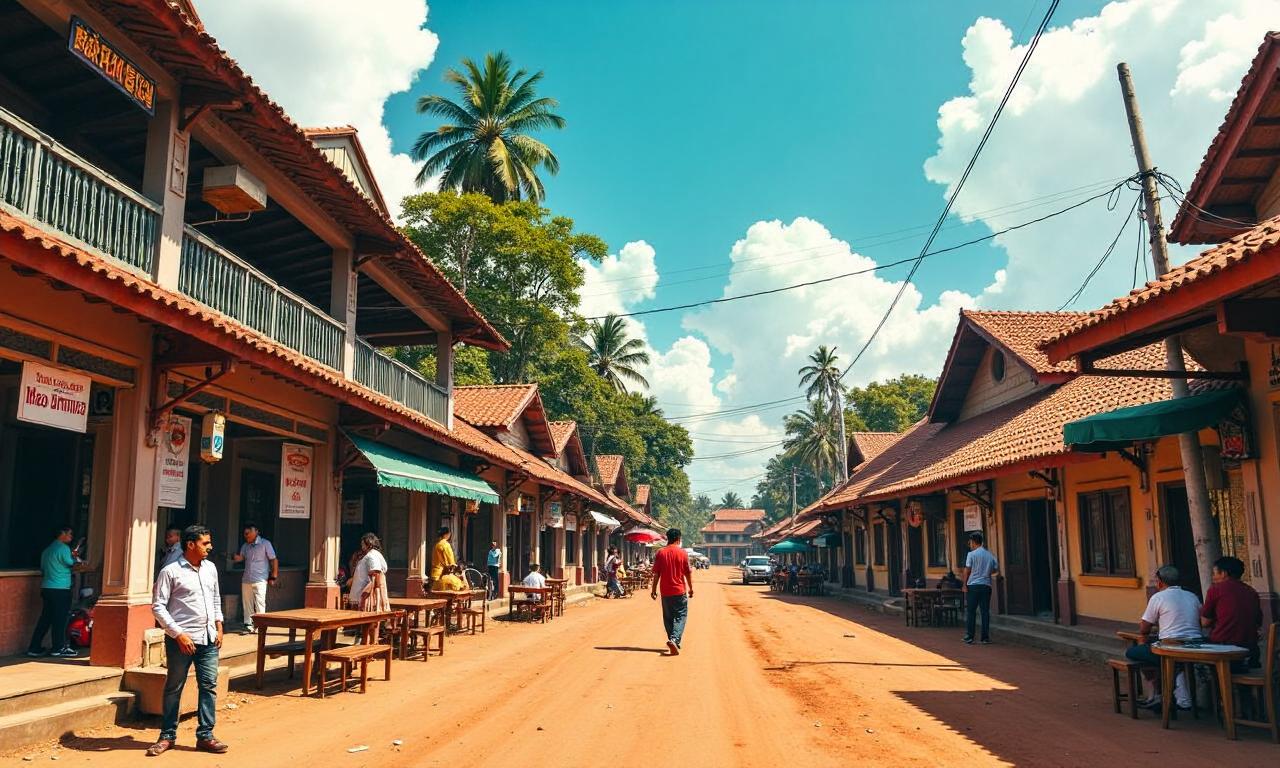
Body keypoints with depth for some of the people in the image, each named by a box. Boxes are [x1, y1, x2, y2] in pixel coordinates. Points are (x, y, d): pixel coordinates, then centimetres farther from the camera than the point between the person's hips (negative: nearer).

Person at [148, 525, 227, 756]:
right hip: (181, 639, -5)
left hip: (208, 638, 5)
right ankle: (167, 736, 20)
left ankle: (205, 736, 12)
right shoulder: (171, 571, -9)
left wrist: (219, 626, 10)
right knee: (174, 688, 7)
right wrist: (178, 634, -15)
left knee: (209, 685, 4)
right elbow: (158, 607, -10)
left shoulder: (210, 568, 9)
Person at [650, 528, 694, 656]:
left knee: (668, 618, 14)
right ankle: (674, 639, -18)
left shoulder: (660, 553, -1)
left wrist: (654, 589, 7)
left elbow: (656, 573, 0)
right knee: (680, 617, 2)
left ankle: (673, 642, 19)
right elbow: (688, 572, -2)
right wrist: (691, 588, 9)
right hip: (680, 591, -2)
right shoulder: (683, 552, -5)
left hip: (665, 591, 2)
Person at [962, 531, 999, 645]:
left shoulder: (971, 554, -6)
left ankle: (969, 637, 4)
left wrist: (964, 585, -2)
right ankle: (985, 638, 6)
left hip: (973, 585, -4)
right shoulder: (990, 554, 6)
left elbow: (967, 570, -8)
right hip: (986, 585, 4)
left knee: (970, 612, 3)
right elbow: (996, 568, 10)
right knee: (985, 612, 6)